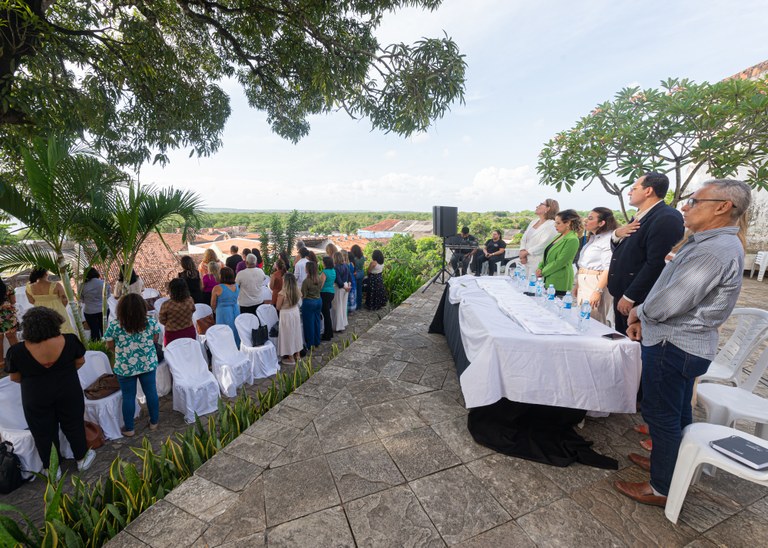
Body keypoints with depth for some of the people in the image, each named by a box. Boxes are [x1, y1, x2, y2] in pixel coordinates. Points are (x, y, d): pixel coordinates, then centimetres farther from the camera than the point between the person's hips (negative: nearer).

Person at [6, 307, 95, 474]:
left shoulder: (17, 351, -20)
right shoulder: (70, 340, -18)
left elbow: (15, 378, -4)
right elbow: (80, 362, -2)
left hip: (36, 398, -1)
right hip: (68, 392, 1)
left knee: (44, 433, 18)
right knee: (73, 425, 19)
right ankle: (82, 458, 36)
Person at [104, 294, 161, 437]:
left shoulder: (114, 325, -17)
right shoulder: (151, 321, -13)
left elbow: (110, 346, -4)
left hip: (125, 367, -1)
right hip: (148, 364, 1)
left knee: (128, 397, 13)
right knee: (151, 392, 15)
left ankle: (129, 429, 27)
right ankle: (154, 422, 30)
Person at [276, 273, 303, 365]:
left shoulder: (282, 293, -21)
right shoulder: (297, 291, -5)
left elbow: (278, 307, -11)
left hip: (286, 314, -6)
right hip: (296, 312, 6)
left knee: (288, 334, 7)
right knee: (296, 333, 17)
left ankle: (291, 358, 16)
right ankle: (297, 355, 29)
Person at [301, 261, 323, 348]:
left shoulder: (306, 281, -20)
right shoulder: (319, 279, -2)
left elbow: (303, 295, -14)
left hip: (309, 302, -6)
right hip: (319, 301, 6)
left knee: (309, 323, 5)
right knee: (317, 321, 16)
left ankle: (310, 344, 14)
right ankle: (317, 342, 26)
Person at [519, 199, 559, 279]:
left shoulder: (551, 225, -10)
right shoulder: (533, 222, 15)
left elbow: (542, 246, -18)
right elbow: (523, 239, 10)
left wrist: (525, 252, -11)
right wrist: (522, 252, -6)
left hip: (538, 264, -7)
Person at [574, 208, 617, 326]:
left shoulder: (608, 239, -11)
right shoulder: (592, 238, 18)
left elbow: (609, 268, -18)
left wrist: (598, 291, -23)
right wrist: (577, 284, 17)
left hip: (596, 284, -9)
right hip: (583, 284, 9)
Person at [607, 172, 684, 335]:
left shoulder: (667, 218, -15)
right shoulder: (640, 216, 15)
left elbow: (656, 264, -22)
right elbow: (621, 251, 20)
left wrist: (630, 297, -20)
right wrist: (617, 234, -2)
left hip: (640, 300, -9)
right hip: (623, 295, 9)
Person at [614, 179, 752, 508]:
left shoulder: (715, 250, -23)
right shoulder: (711, 243, 10)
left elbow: (668, 304, -28)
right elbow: (672, 293, 14)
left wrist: (638, 312, -8)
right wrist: (644, 318, 5)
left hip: (673, 346, -10)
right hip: (689, 344, 10)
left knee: (661, 416, 4)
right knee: (678, 412, 23)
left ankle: (662, 488, 20)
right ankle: (668, 461, 42)